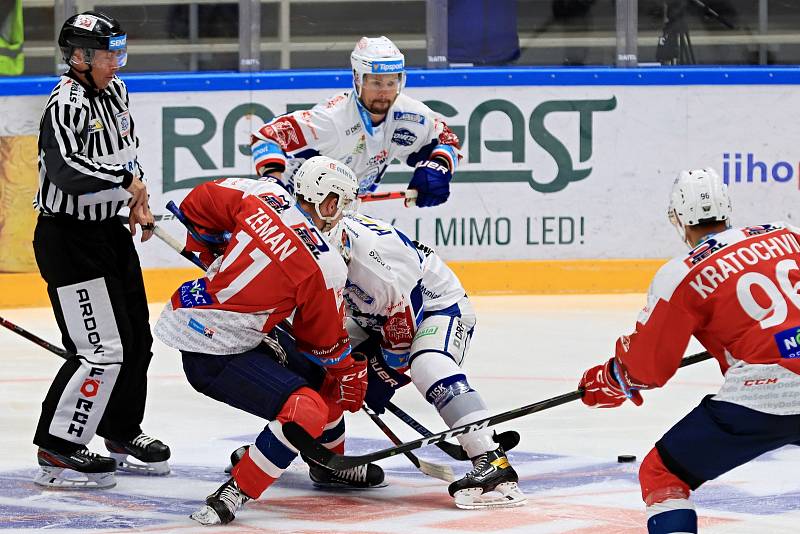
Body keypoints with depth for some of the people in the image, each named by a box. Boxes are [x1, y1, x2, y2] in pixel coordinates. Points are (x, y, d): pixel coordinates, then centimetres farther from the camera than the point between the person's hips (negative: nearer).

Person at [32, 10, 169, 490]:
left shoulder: (115, 91, 7)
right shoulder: (66, 105, -21)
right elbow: (65, 172, -35)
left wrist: (139, 200, 14)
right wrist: (126, 179, -28)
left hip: (111, 231, 9)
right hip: (68, 238, -9)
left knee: (136, 338, 17)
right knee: (102, 349, -13)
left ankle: (123, 432, 34)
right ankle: (57, 450, -6)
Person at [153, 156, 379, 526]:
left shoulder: (264, 195, -2)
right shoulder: (326, 266, -16)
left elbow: (198, 202, 11)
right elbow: (325, 341, -2)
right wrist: (351, 375, 16)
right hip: (211, 354, -9)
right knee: (305, 412, -18)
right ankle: (233, 494, -12)